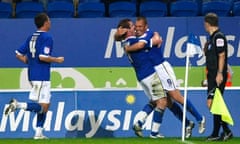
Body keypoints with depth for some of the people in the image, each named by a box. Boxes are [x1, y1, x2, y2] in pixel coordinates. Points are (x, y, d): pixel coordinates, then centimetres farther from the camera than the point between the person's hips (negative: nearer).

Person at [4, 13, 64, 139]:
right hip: (42, 76, -9)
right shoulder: (47, 37, -11)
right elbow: (42, 56, -22)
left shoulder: (31, 37, 12)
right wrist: (57, 60, -8)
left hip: (32, 75, 9)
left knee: (45, 105, 16)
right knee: (43, 107, -8)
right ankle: (18, 105, -23)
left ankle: (38, 133, 13)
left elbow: (19, 55, 10)